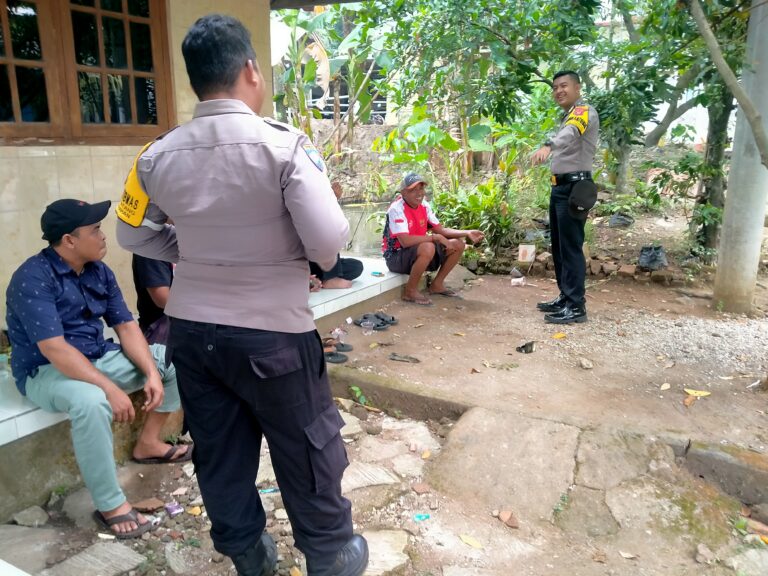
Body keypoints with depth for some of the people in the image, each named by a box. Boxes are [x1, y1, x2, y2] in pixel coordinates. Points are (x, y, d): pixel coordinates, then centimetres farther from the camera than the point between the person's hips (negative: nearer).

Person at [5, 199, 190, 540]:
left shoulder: (99, 271, 1)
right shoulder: (33, 278, -21)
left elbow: (125, 326, 0)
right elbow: (54, 349, -29)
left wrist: (151, 372, -14)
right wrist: (111, 388, -34)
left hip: (98, 358, 8)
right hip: (46, 371, -7)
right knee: (90, 401, -39)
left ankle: (148, 443, 13)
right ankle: (110, 505, -23)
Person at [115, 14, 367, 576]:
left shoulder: (157, 155, -1)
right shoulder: (284, 144, -17)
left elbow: (133, 234, 11)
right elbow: (329, 240, -22)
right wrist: (320, 257, 0)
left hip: (192, 329, 5)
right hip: (272, 332, -5)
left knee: (218, 452, 20)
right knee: (307, 448, 15)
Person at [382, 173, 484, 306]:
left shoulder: (424, 205, 2)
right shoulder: (397, 209, -22)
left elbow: (440, 230, 7)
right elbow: (405, 241, -33)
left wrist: (467, 233, -5)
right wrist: (435, 237, -26)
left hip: (419, 253, 8)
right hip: (396, 257, -8)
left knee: (458, 245, 1)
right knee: (428, 248, -38)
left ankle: (437, 284, 12)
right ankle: (410, 291, -18)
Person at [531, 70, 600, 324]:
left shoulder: (584, 111, -9)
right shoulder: (567, 117, 22)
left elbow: (570, 133, -32)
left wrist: (548, 145, -50)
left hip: (574, 187, -10)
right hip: (560, 186, 10)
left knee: (571, 248, -9)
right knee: (559, 246, 13)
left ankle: (576, 306, -5)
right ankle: (565, 297, 23)